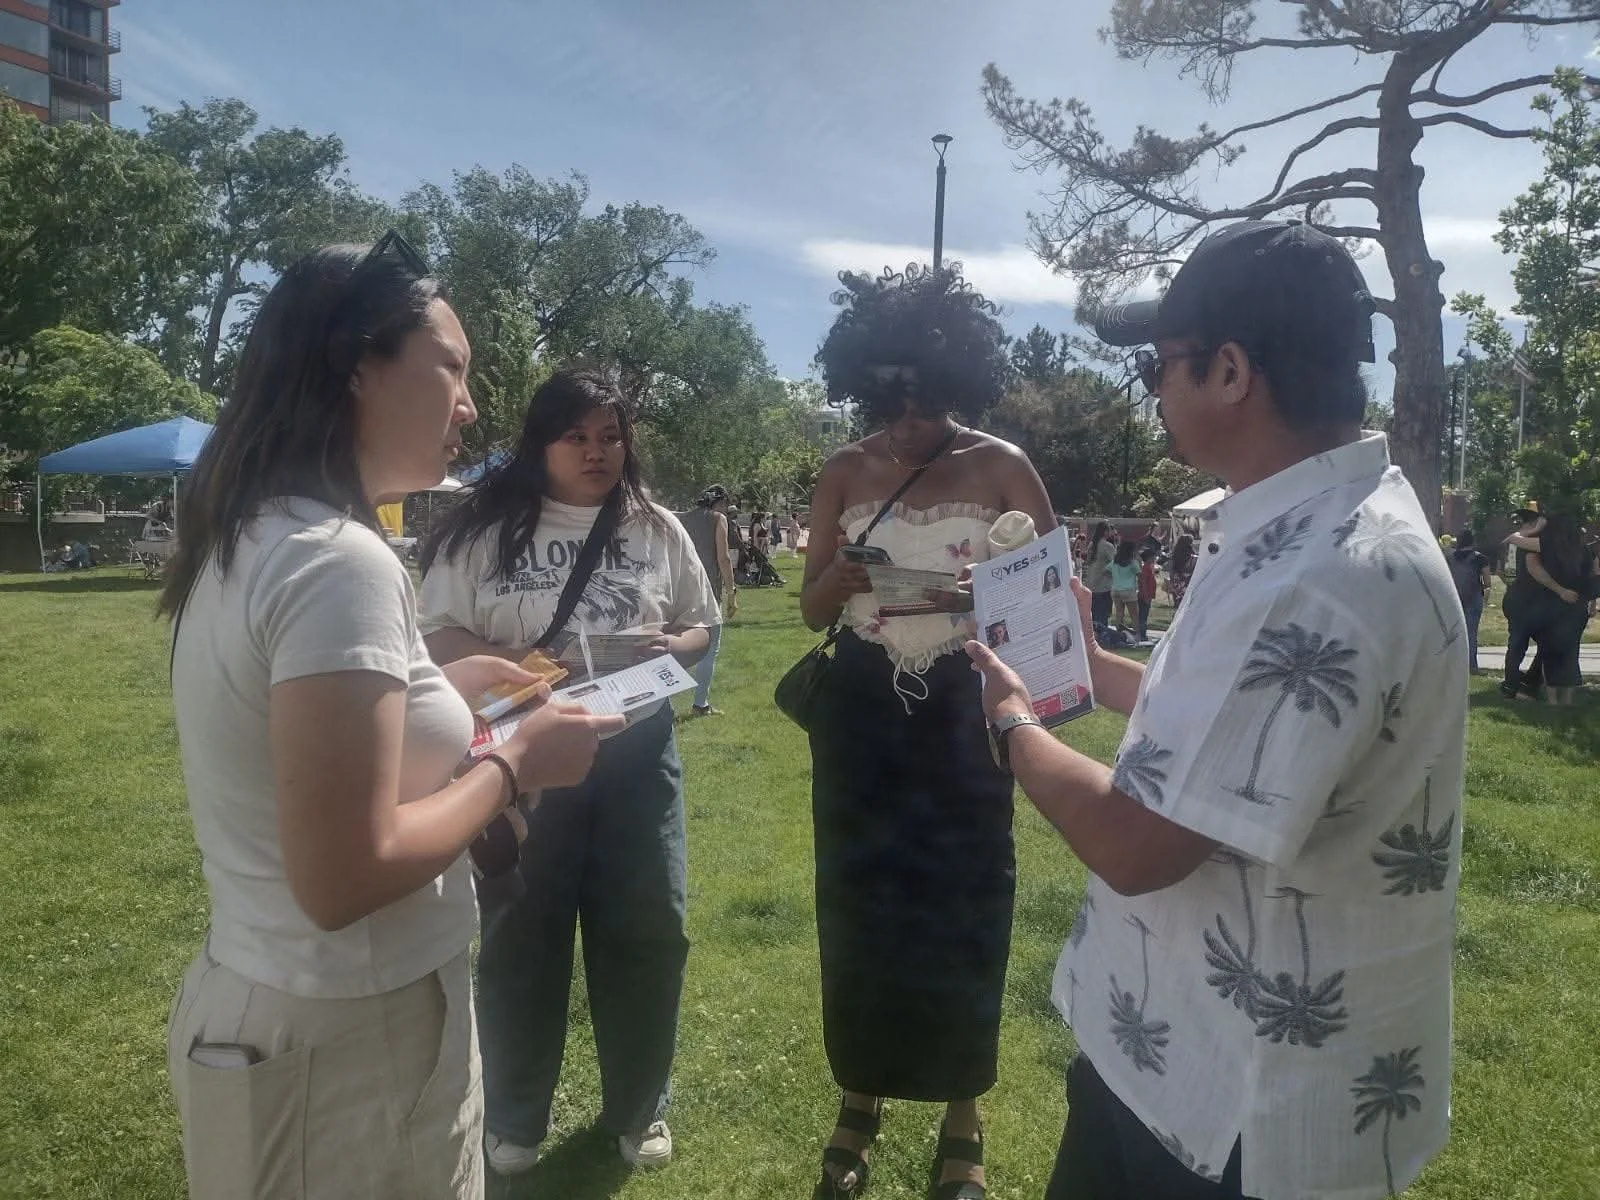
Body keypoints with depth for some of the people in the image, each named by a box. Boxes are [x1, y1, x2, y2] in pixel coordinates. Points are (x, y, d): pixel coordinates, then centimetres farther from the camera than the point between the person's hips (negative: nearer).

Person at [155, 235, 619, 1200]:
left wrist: (439, 688, 8)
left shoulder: (250, 542, 4)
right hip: (349, 1043, -9)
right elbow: (345, 876, -27)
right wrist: (516, 765, -16)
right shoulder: (339, 561, -25)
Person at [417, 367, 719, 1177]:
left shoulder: (656, 529, 6)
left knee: (647, 929, 9)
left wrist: (670, 645, -9)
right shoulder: (485, 527, -2)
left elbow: (704, 625, 13)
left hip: (636, 755, 2)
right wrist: (515, 664, -19)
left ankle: (639, 1109, 32)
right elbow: (438, 635, -2)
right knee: (520, 934, 11)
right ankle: (513, 1119, 32)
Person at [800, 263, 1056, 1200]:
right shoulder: (843, 475, 2)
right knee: (859, 908, 10)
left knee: (964, 910, 6)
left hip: (962, 715, -2)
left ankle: (964, 1122, 25)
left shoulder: (1003, 469, -5)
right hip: (861, 713, 2)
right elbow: (812, 611, 4)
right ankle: (860, 1104, 30)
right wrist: (839, 577, -17)